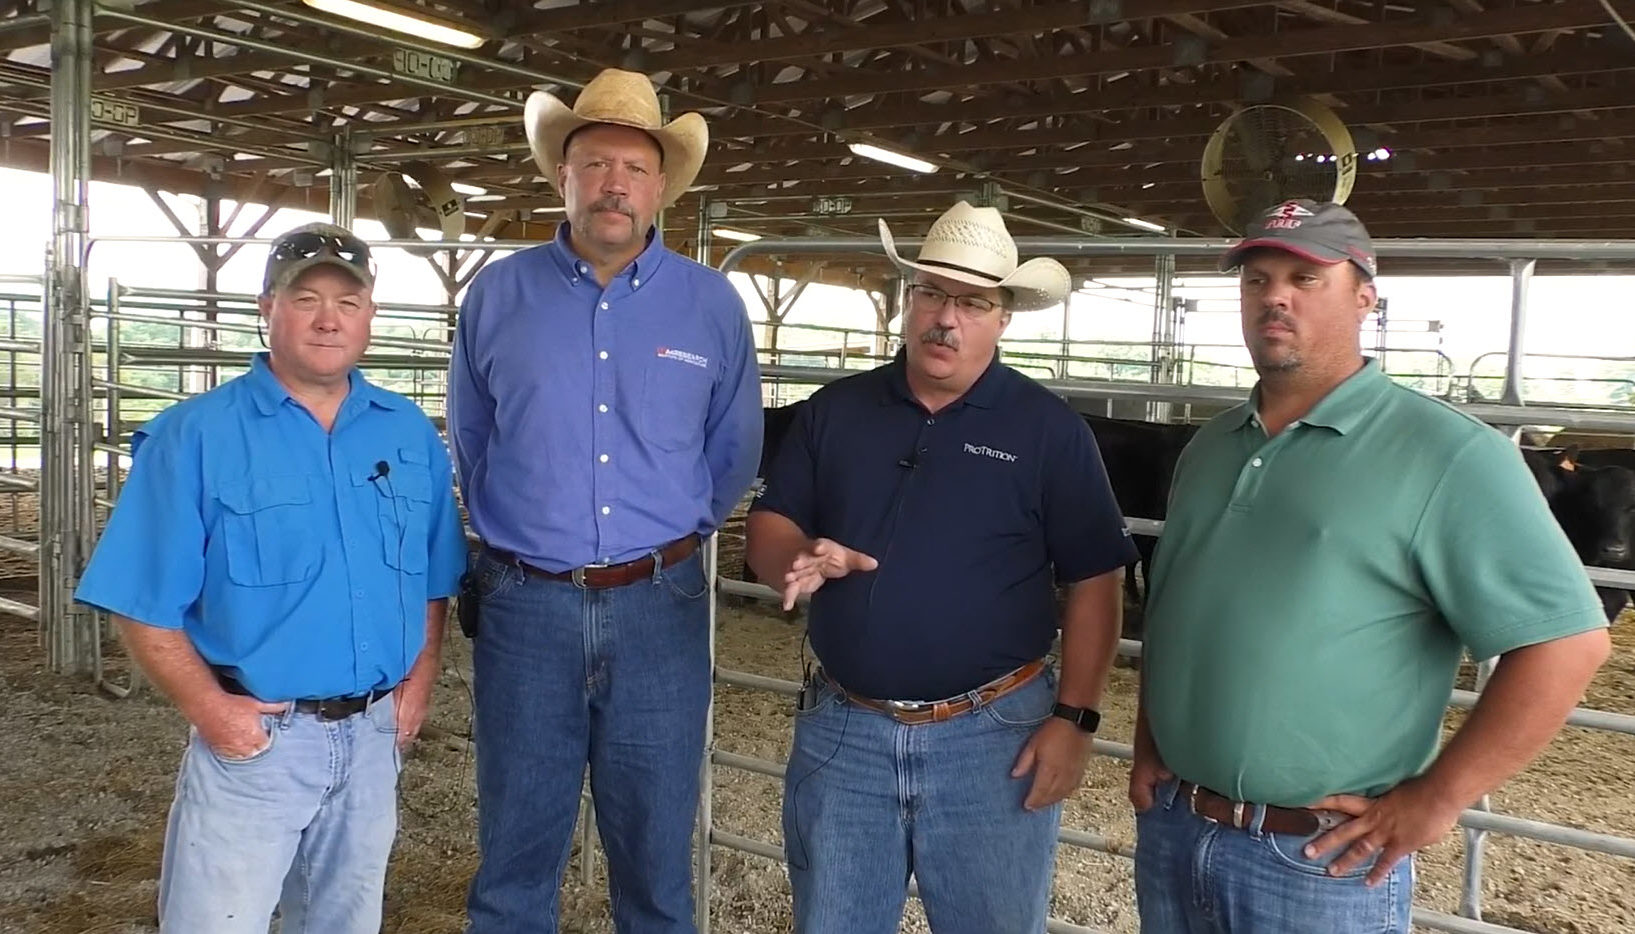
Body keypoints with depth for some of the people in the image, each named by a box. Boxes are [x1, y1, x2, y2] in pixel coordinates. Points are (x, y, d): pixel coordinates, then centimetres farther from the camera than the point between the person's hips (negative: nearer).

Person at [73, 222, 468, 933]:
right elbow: (144, 604, -10)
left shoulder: (410, 434, 4)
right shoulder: (194, 436, -9)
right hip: (253, 737, -4)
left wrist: (419, 684, 0)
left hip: (374, 736, 4)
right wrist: (208, 708, -17)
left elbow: (432, 581, 10)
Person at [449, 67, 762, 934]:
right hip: (525, 605, 0)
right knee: (515, 852, 13)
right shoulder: (498, 294, 1)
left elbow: (734, 449, 11)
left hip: (659, 608, 0)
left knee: (657, 853, 13)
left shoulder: (713, 303, 1)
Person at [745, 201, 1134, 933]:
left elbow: (1094, 581, -5)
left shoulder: (1050, 429, -5)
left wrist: (1074, 717, -11)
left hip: (992, 734, -2)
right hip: (841, 729, 3)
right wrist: (801, 559, -18)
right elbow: (767, 526, 5)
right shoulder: (834, 409, 4)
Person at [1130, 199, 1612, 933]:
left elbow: (1565, 639, -16)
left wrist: (1433, 801, -15)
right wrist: (1147, 747, 10)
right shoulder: (1209, 447, 10)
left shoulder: (1445, 455, -12)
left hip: (1318, 862, -6)